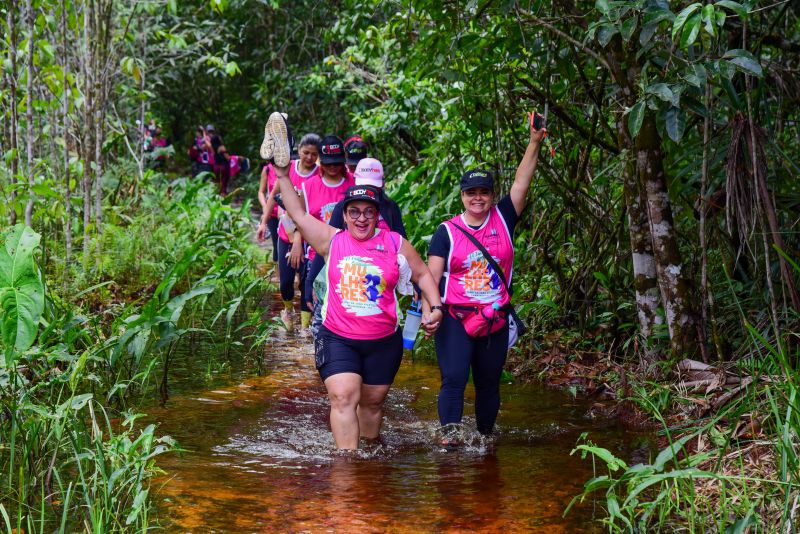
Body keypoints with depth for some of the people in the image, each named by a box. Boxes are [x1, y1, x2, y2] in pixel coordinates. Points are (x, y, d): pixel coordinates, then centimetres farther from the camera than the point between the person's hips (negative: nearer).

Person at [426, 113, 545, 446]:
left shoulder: (502, 220, 5)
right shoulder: (447, 231, -1)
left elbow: (522, 181, -3)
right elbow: (432, 274, -5)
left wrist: (535, 142, -11)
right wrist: (429, 308, -19)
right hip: (455, 317, -3)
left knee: (488, 382, 12)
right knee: (454, 378, -15)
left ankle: (486, 436, 25)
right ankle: (449, 433, -15)